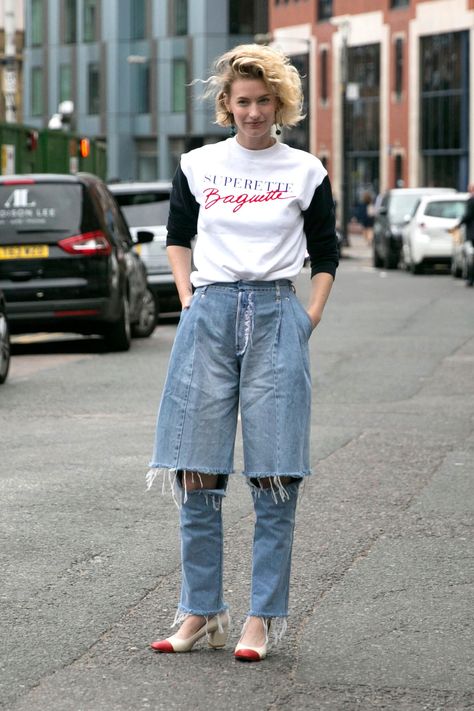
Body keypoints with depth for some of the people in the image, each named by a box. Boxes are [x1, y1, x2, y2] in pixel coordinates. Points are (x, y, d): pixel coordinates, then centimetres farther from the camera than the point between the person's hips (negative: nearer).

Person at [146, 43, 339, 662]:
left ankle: (262, 618, 3)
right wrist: (190, 303, 9)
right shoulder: (198, 166, 10)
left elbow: (325, 256, 14)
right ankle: (200, 612, 9)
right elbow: (178, 238, 21)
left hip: (276, 317, -1)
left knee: (275, 478, -4)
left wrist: (310, 318, 3)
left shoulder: (306, 172, 7)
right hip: (209, 315, 1)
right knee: (196, 475, -1)